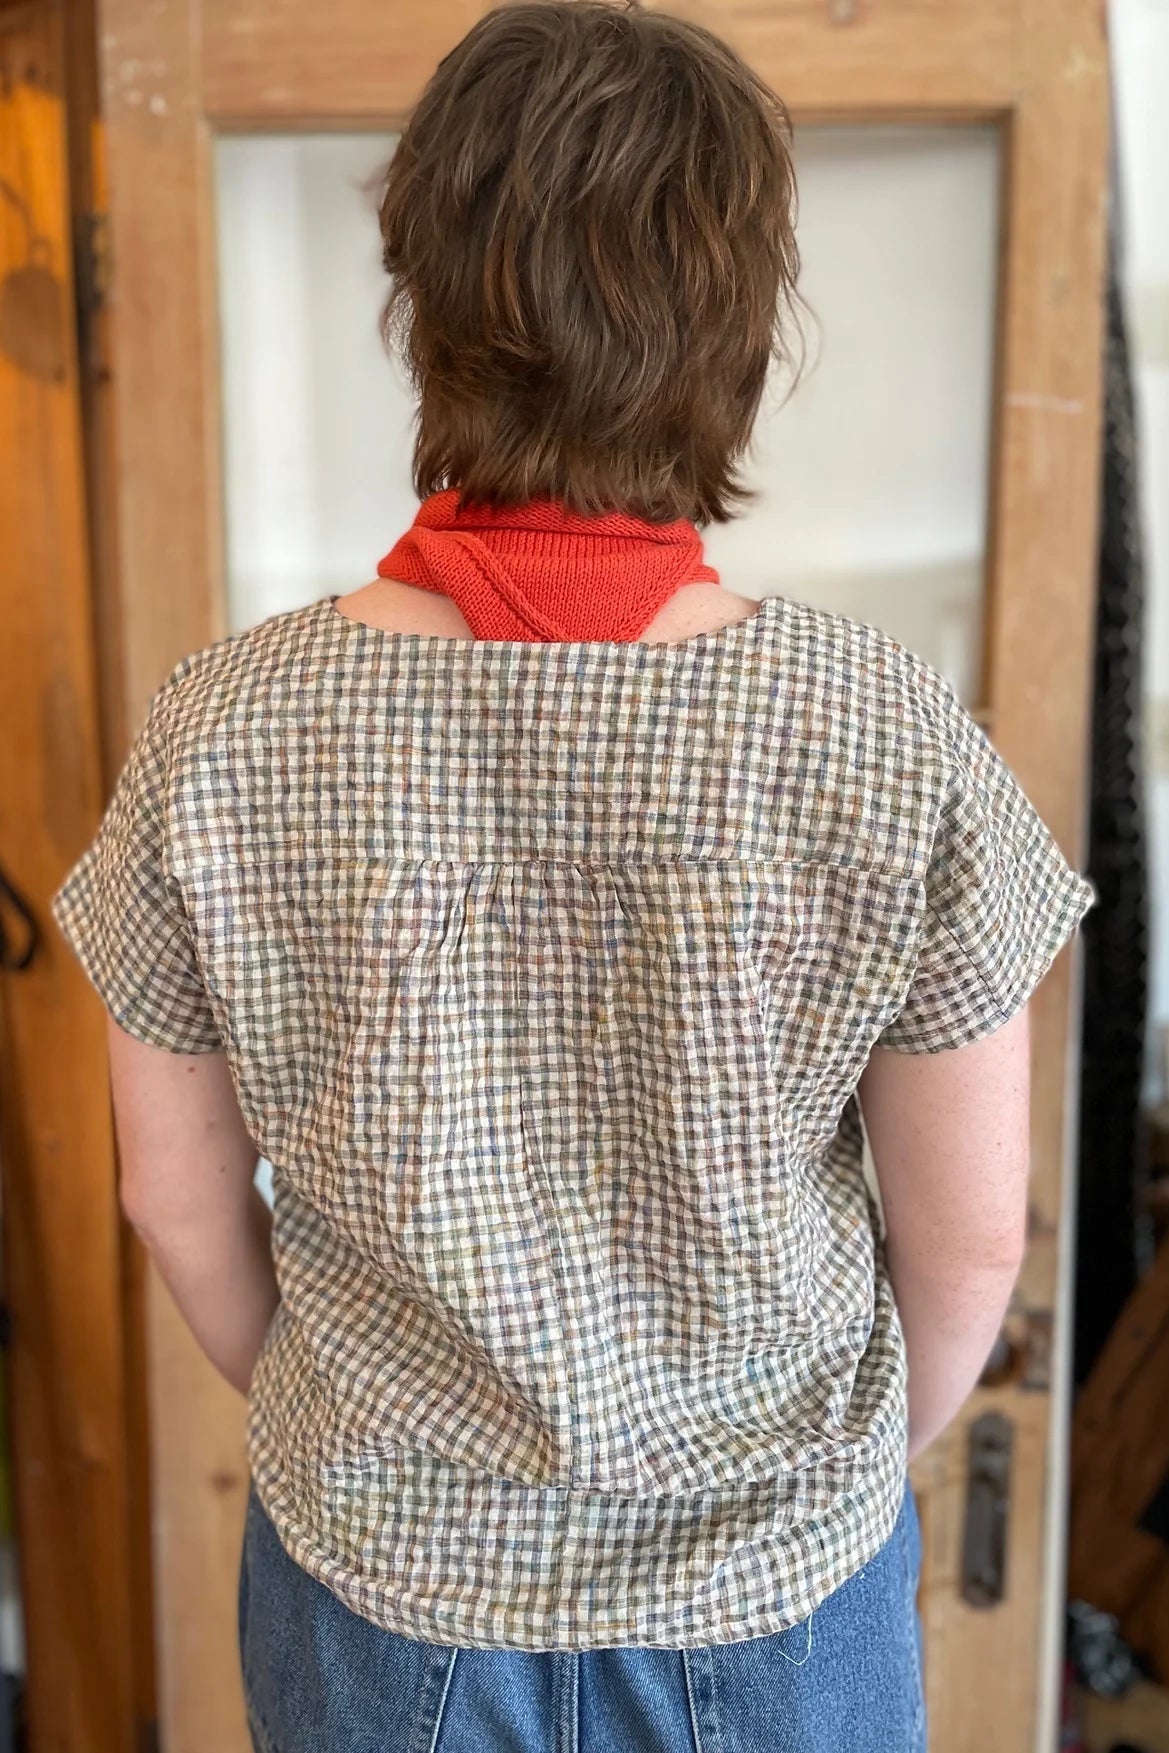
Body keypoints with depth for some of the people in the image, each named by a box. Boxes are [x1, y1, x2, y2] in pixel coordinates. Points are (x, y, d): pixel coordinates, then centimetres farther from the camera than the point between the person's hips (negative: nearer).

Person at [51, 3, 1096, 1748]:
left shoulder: (219, 737, -19)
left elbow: (176, 1198, -7)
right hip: (776, 1599, 0)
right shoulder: (898, 741, -22)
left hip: (378, 1573, 1)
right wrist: (866, 1455, 9)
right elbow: (972, 1232, -11)